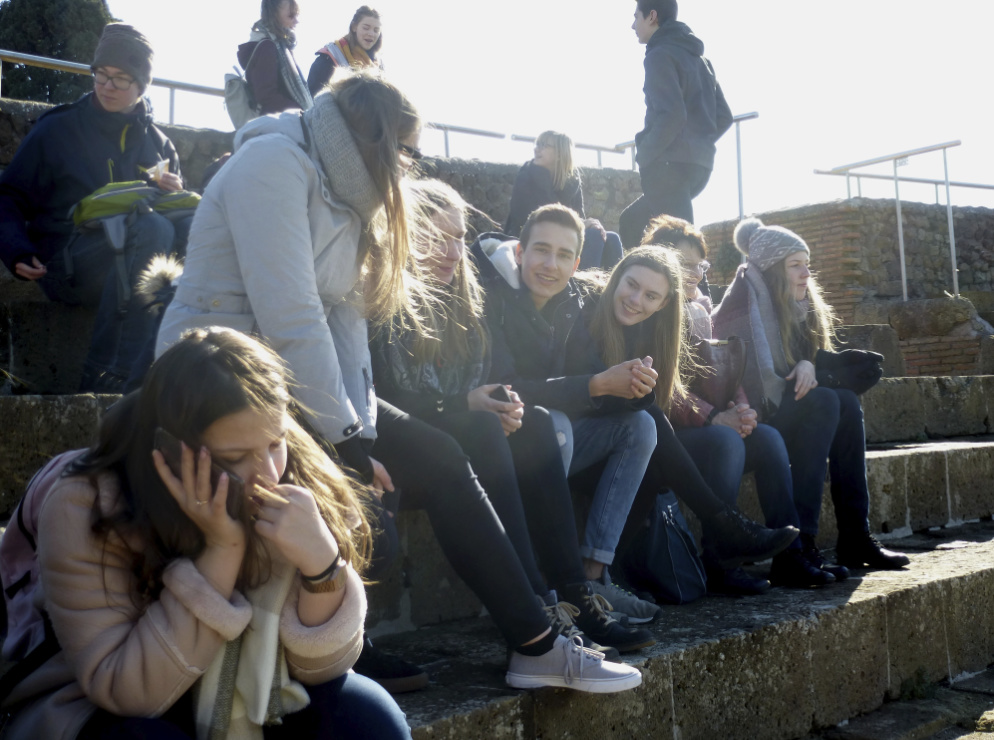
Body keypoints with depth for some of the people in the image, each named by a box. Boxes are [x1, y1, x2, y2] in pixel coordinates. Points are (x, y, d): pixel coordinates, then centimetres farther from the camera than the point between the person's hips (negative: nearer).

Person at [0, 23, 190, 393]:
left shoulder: (157, 143, 17)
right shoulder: (55, 130, 7)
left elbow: (177, 209, 20)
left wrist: (174, 194, -3)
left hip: (134, 263, 4)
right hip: (65, 265, -4)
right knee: (152, 226, -34)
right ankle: (105, 376, -37)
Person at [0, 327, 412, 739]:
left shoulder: (300, 486, -16)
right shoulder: (82, 510, -23)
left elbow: (323, 668, -13)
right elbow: (124, 690, -25)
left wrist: (321, 562, -32)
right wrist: (221, 552, -34)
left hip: (244, 703, 2)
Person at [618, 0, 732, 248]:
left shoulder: (660, 54, -6)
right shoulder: (698, 57, 21)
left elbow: (671, 115, -19)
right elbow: (723, 117, 19)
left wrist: (644, 154, -8)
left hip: (671, 164, -9)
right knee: (631, 222, 22)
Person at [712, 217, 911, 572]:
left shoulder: (799, 307, 13)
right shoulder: (746, 300, -13)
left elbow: (804, 355, 14)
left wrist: (806, 365, -9)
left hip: (780, 412, 8)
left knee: (846, 401, -13)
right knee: (822, 401, -26)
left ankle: (854, 538, -14)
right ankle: (798, 541, -29)